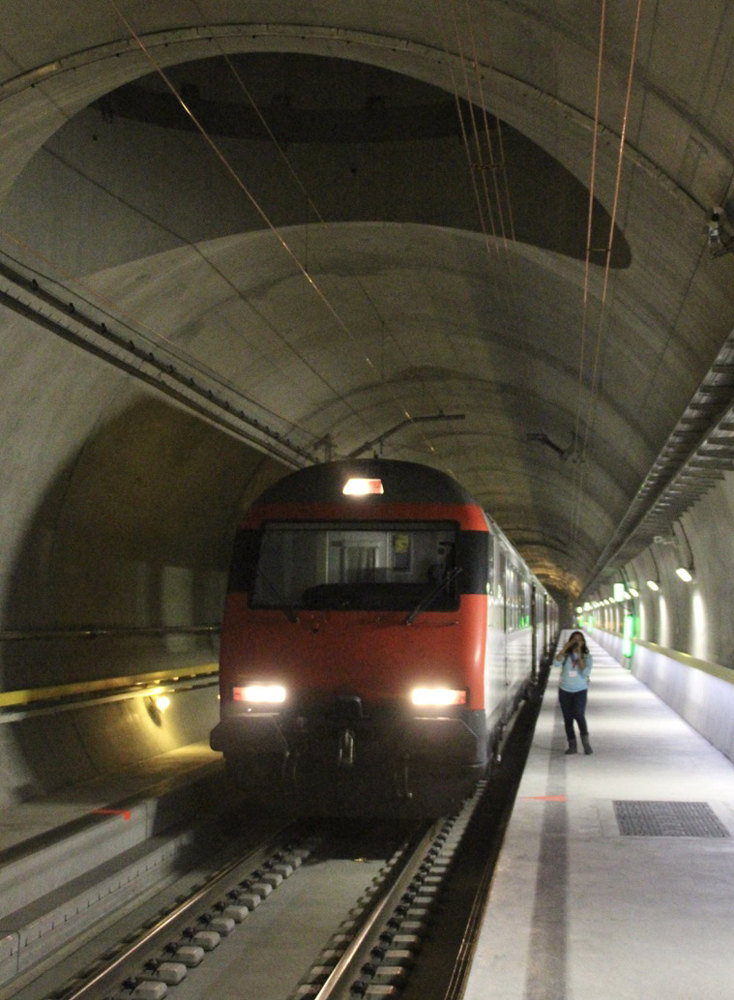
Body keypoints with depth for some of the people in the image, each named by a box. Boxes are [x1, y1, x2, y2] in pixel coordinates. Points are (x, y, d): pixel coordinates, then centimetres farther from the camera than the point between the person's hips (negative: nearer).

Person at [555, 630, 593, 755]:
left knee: (579, 714, -23)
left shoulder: (587, 657, -3)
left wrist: (579, 656, -19)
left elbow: (585, 672, -17)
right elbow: (556, 662, -21)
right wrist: (565, 648, -22)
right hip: (565, 691, 2)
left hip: (580, 690, -2)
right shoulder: (565, 655, -1)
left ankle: (585, 741, -8)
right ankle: (572, 746, 16)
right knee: (568, 719, 6)